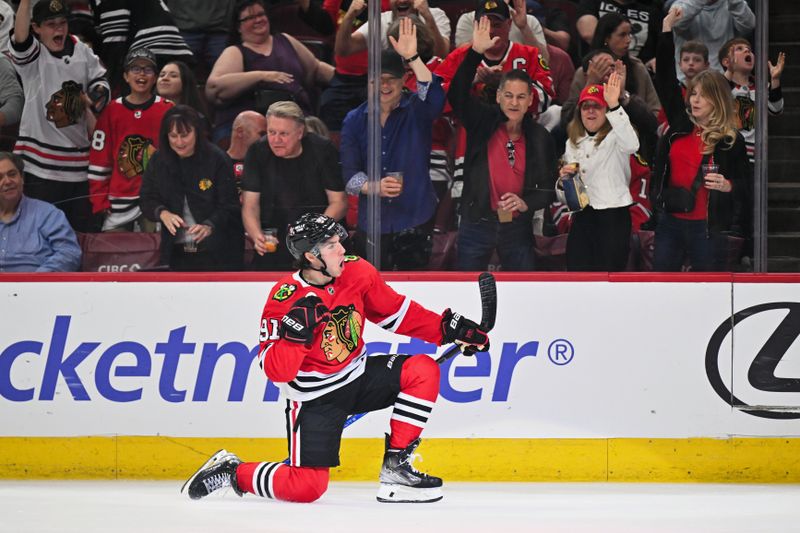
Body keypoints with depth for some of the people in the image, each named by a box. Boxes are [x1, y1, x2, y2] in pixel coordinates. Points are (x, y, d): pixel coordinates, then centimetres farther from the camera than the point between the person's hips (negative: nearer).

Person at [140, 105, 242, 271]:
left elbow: (229, 205, -12)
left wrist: (209, 226, -30)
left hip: (218, 252, -4)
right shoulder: (159, 161, 4)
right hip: (179, 253, 4)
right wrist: (162, 213, -17)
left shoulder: (217, 159, -10)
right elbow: (147, 200, 6)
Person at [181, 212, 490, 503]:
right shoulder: (284, 299, -21)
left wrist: (448, 328, 0)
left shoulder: (357, 272, -7)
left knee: (423, 371, -15)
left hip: (357, 376, 6)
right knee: (307, 488, -15)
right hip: (314, 398, -6)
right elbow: (276, 371, -21)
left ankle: (396, 469, -8)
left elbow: (397, 313, 7)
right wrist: (296, 331, -36)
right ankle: (232, 472, 11)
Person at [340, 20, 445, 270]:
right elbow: (349, 173, 0)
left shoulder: (416, 110, 0)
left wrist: (413, 58, -33)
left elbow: (435, 99, -25)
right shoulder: (355, 120, 5)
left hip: (415, 223, -2)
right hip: (371, 224, 2)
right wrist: (374, 187, -20)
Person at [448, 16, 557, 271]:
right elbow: (457, 94, -18)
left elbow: (549, 187, 7)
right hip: (477, 223, -2)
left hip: (517, 227, 2)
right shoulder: (482, 122, -2)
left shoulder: (540, 138, 2)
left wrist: (526, 202, -14)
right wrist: (475, 53, -29)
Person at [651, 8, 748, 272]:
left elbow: (746, 183, 2)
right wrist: (667, 29, 5)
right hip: (670, 221, 4)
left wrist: (728, 186, -22)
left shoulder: (731, 140, -5)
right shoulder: (681, 124, 5)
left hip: (708, 227, -4)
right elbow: (665, 80, 8)